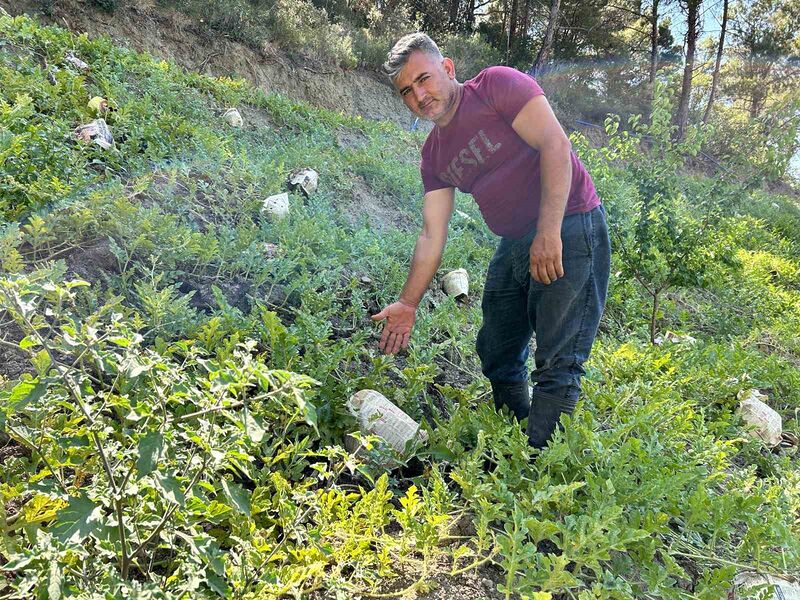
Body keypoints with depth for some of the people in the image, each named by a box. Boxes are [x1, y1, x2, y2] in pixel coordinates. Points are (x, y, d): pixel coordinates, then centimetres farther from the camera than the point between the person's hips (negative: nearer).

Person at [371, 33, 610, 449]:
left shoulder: (497, 85, -8)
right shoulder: (434, 154, 11)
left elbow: (555, 145, -18)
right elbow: (432, 236, 10)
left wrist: (548, 233, -24)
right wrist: (408, 302, 7)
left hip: (567, 227, -8)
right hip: (515, 245, 8)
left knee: (556, 364, -10)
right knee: (497, 357, 16)